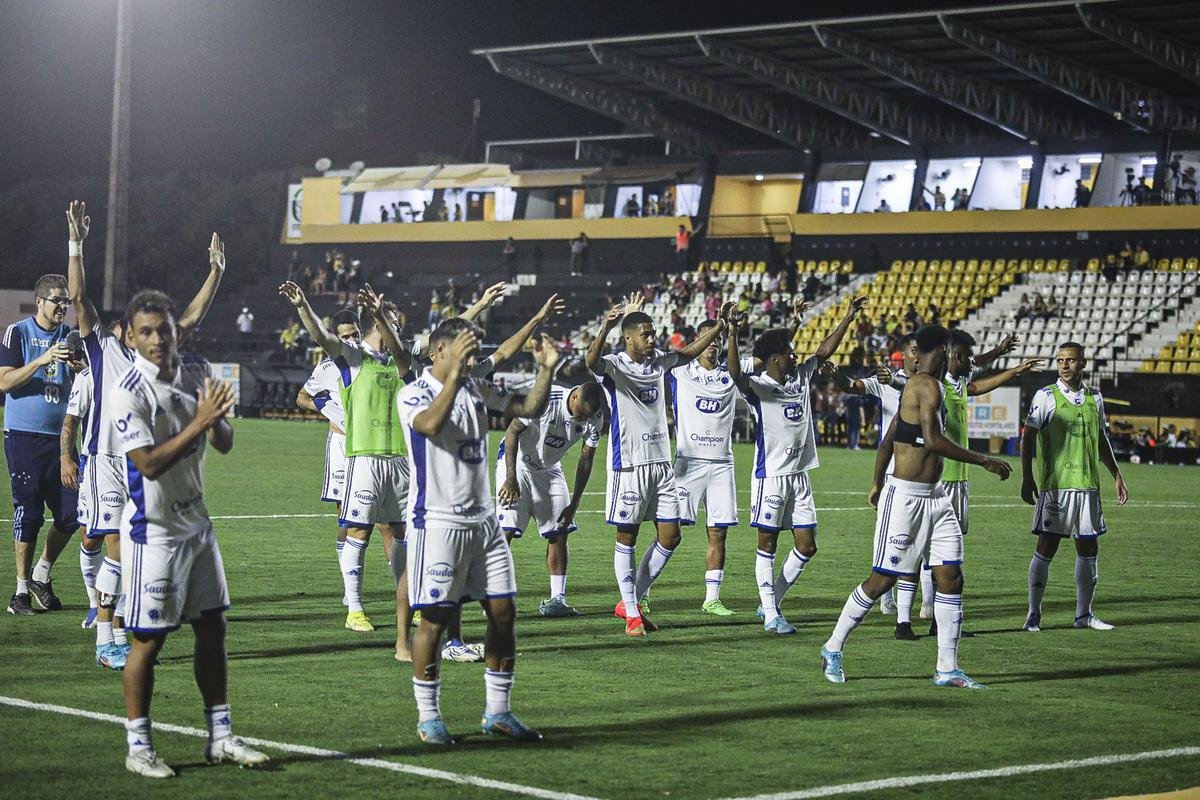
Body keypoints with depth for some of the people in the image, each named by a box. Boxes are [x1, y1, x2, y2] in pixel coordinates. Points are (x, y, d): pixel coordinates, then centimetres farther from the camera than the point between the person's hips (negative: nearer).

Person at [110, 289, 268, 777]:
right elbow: (149, 464, -25)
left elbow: (224, 445, 7)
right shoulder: (128, 392, -18)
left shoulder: (198, 373, 4)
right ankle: (138, 746, 9)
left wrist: (218, 419, -15)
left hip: (196, 521, 7)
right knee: (149, 639, -1)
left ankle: (220, 737, 20)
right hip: (154, 530, -7)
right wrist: (199, 422, -29)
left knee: (212, 627, 10)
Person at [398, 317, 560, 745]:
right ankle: (428, 717, 8)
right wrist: (454, 373, -36)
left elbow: (529, 409, 16)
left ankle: (497, 713, 16)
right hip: (437, 522, -7)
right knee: (434, 618, -3)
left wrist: (546, 371, -1)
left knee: (503, 613, 6)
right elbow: (431, 424, -31)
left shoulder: (477, 388, 11)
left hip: (483, 519, 7)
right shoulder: (413, 395, -9)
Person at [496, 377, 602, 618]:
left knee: (559, 532, -2)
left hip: (549, 469, 5)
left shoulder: (594, 418, -13)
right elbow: (512, 432, -19)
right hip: (516, 463, -5)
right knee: (506, 531, -14)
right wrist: (511, 479, -20)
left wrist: (574, 503, -3)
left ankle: (557, 599, 2)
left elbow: (586, 460, -2)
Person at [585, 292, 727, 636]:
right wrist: (605, 328, -50)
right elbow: (591, 361, -32)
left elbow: (690, 351, 26)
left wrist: (720, 326, 16)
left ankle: (631, 601, 19)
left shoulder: (659, 362, 10)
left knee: (670, 536, 6)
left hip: (661, 462, 7)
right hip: (628, 464, -7)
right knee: (627, 537, 2)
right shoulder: (615, 365, -10)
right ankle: (631, 614, 9)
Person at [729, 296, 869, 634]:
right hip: (770, 475, -7)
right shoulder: (758, 386, -11)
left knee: (806, 546, 6)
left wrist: (849, 316, 15)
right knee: (767, 543, 1)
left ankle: (773, 602, 20)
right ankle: (771, 615, 5)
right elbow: (735, 373, -30)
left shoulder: (801, 378, 9)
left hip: (799, 474, 7)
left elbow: (825, 350, 17)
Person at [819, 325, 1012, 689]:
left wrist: (877, 484, 34)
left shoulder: (916, 385, 15)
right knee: (882, 579, -1)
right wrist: (984, 461, -21)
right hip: (906, 497, -10)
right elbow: (933, 441, -26)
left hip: (934, 496, 10)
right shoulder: (927, 385, -15)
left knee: (951, 578, 3)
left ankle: (947, 668, 6)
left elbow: (887, 440, 23)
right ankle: (833, 648, 14)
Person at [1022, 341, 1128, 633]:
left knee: (1088, 548, 7)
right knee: (1047, 547, -5)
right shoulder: (1046, 396, -3)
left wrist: (1117, 476, 19)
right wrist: (1027, 479, -11)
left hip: (1087, 485, 5)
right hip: (1054, 485, -5)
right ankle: (1033, 614, 1)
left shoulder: (1095, 397, 11)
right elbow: (1027, 438, -4)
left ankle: (1083, 614, 17)